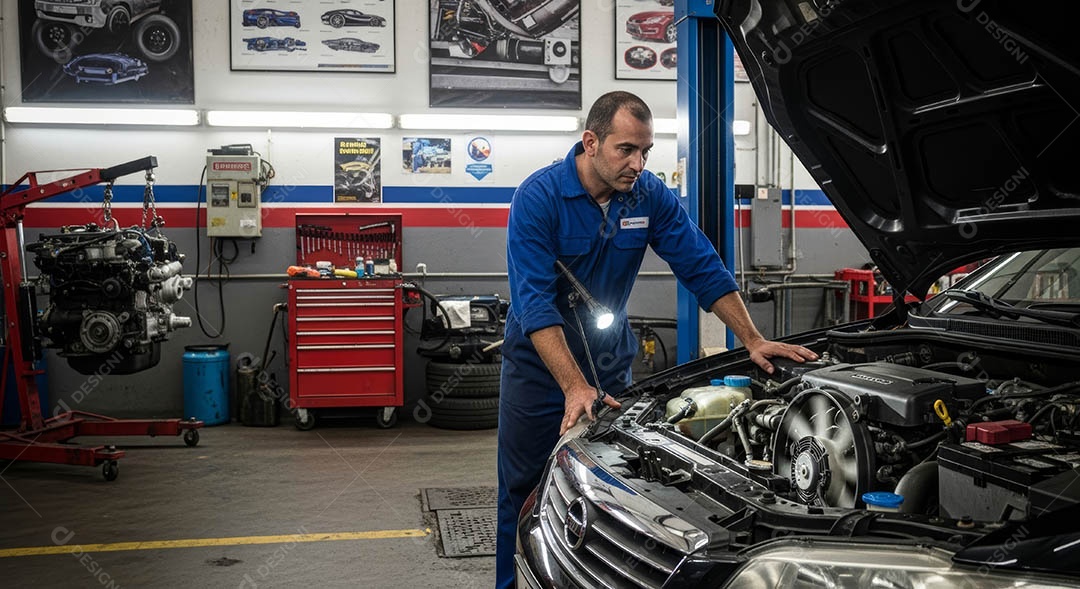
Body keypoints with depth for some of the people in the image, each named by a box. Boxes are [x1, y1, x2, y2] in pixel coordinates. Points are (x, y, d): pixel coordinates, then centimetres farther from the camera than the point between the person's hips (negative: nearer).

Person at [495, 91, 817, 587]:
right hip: (540, 369, -3)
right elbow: (534, 303, -27)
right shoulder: (539, 197, -20)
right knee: (525, 496, 7)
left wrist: (753, 340, -11)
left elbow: (703, 268, -2)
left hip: (611, 362, 4)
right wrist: (576, 387, -35)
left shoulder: (650, 196, -7)